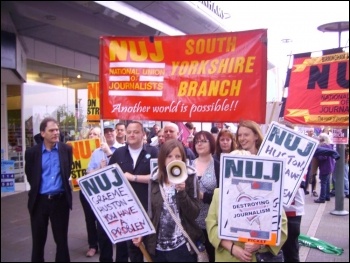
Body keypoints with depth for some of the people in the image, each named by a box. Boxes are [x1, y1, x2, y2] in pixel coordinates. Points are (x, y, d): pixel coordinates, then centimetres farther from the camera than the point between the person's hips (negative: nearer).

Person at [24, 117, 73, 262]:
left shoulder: (66, 149, -2)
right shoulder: (32, 152, -3)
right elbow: (30, 176, 6)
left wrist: (62, 185, 7)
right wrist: (38, 188, 9)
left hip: (60, 199, 0)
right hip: (39, 200, 0)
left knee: (62, 239, 12)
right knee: (38, 239, 13)